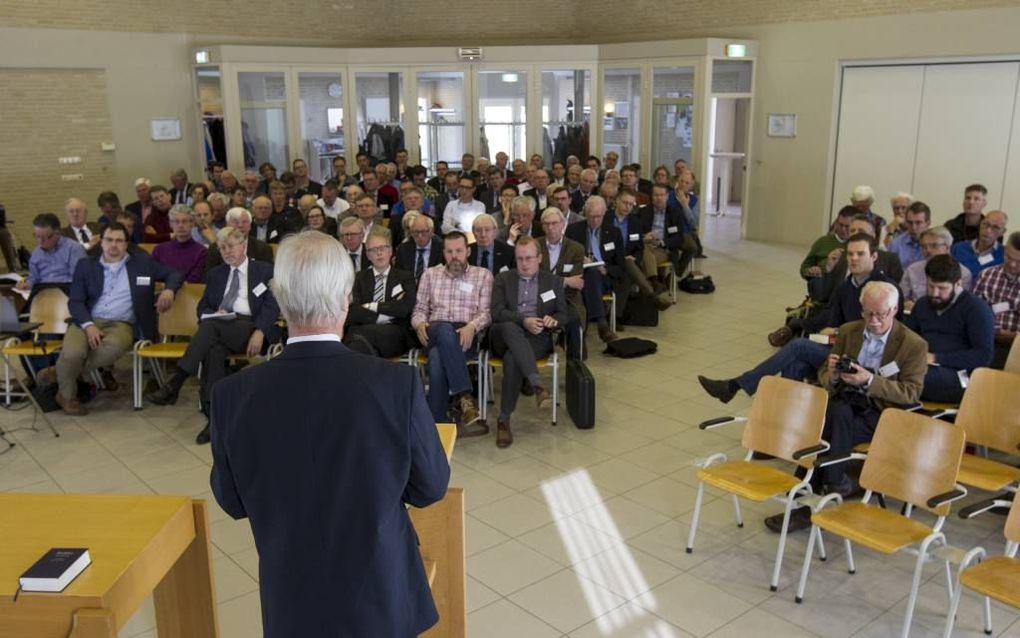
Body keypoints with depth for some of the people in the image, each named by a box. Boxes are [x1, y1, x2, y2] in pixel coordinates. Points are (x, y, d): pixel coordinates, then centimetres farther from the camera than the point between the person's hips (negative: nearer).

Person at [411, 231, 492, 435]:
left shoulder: (483, 275, 15)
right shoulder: (430, 274, 22)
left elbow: (486, 311, 4)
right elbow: (419, 309, 19)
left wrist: (472, 326, -17)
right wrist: (420, 324, -6)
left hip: (466, 336, -1)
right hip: (434, 333, 2)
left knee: (437, 356, -36)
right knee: (445, 330, -39)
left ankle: (436, 421, -31)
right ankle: (464, 396, -41)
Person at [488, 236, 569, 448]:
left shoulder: (553, 281, 19)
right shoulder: (503, 279, 16)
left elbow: (564, 315, 15)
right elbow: (496, 312, 2)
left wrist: (553, 320, -10)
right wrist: (524, 321, -15)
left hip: (537, 337, 0)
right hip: (505, 336, 0)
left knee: (512, 359, -34)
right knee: (510, 327, -39)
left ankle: (504, 420, -28)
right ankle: (537, 385, -50)